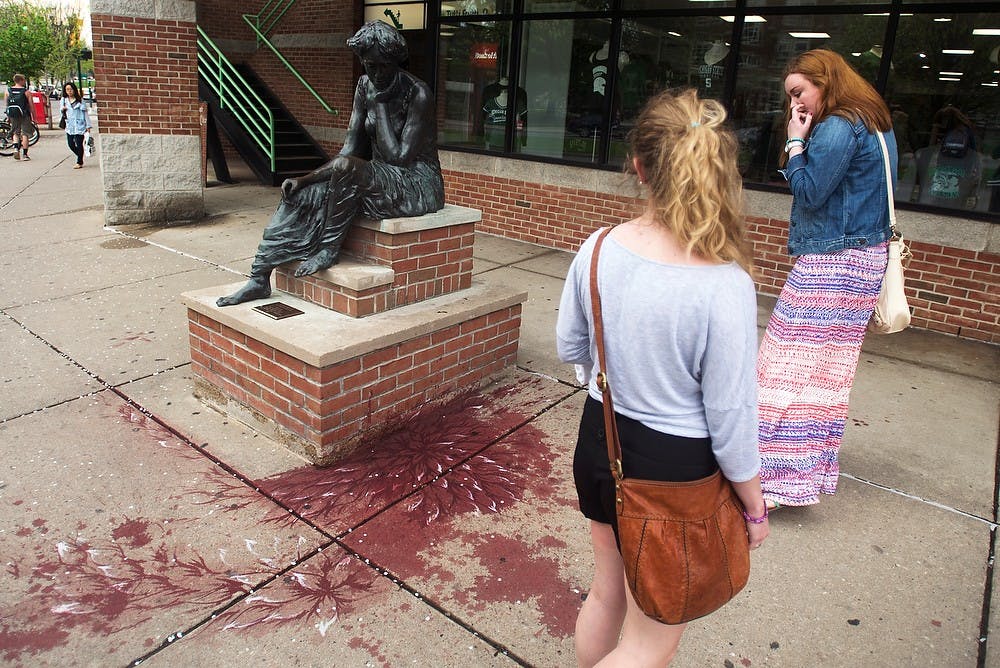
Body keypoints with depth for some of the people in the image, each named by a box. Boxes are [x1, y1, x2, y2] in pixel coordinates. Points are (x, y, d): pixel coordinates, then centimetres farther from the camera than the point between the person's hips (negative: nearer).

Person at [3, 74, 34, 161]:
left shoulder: (8, 91, 5)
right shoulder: (26, 92, -7)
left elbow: (6, 105, 9)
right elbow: (31, 105, -7)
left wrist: (8, 116, 18)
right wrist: (33, 116, 2)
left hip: (13, 115, 3)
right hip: (24, 115, -3)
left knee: (16, 133, 17)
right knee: (25, 134, 3)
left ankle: (16, 148, -6)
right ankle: (25, 154, 3)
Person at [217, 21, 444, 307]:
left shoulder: (418, 95, -15)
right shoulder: (365, 86, 4)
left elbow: (399, 157, -21)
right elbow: (350, 149, 2)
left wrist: (379, 106, -17)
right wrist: (304, 179, -9)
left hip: (418, 183, -7)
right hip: (380, 179, 7)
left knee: (346, 167, -34)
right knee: (299, 195, -8)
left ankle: (328, 249, -16)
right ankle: (259, 278, -7)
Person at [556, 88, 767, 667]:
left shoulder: (598, 249, -12)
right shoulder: (725, 286, -26)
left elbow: (570, 348, 2)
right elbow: (731, 419, -18)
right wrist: (755, 508, -1)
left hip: (602, 441, 5)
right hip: (675, 469, -5)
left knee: (606, 593, 30)